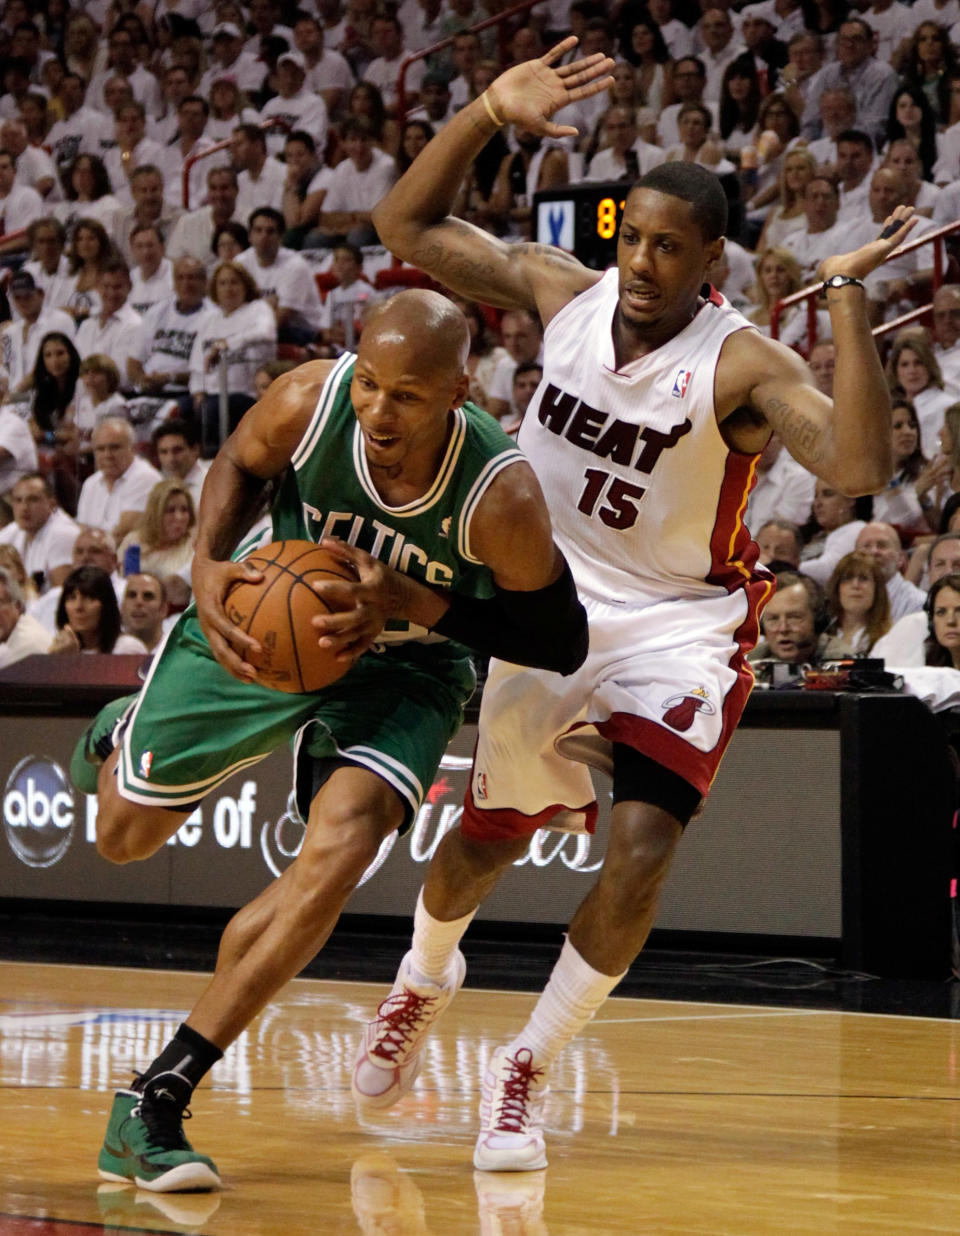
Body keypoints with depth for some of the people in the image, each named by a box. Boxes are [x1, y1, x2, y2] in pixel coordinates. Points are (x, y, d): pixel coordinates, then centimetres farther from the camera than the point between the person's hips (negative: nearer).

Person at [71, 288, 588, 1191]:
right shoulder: (309, 403, -30)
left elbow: (562, 643, -21)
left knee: (339, 851, -27)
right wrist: (210, 562, -24)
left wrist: (411, 602, -32)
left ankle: (155, 1102, -20)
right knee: (125, 836, 9)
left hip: (404, 660, -2)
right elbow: (241, 463, -5)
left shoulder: (501, 497, -34)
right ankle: (123, 736, 51)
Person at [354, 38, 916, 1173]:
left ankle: (526, 1070, -1)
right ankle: (423, 981, 51)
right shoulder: (563, 292, -10)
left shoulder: (743, 367, -23)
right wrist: (488, 115, -18)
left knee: (639, 852, -21)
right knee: (486, 840, 17)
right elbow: (406, 226, -4)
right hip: (547, 603, 3)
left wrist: (845, 298, -44)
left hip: (677, 624, -3)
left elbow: (860, 465, -39)